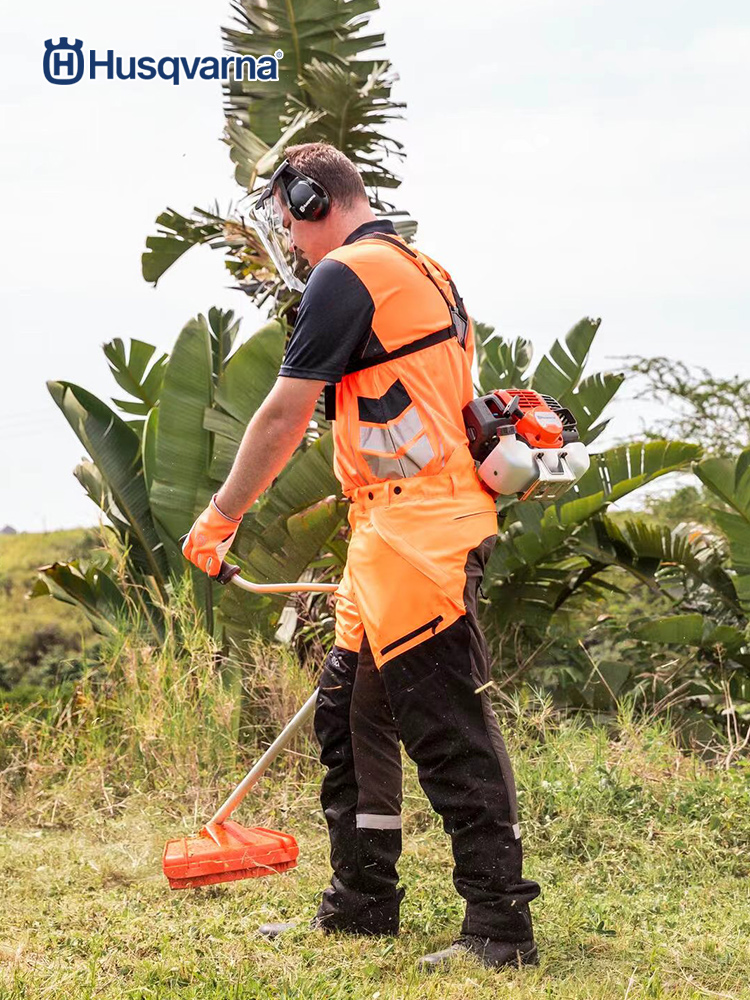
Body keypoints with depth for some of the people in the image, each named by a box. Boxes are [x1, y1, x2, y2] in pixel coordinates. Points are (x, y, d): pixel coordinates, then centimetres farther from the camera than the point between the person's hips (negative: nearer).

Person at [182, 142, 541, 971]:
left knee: (448, 726, -9)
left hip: (414, 526, -10)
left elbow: (285, 415, -9)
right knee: (350, 712, 16)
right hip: (393, 534, 10)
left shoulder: (346, 274, -8)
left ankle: (500, 926, -7)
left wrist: (219, 518, 1)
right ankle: (362, 902, 24)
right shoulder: (424, 273, 22)